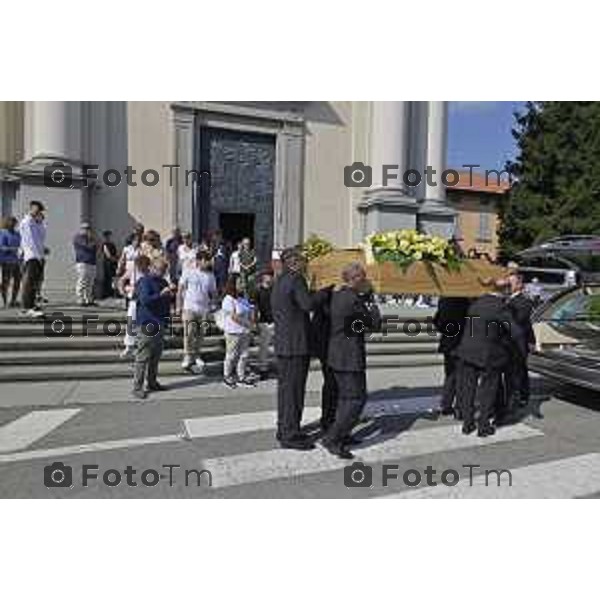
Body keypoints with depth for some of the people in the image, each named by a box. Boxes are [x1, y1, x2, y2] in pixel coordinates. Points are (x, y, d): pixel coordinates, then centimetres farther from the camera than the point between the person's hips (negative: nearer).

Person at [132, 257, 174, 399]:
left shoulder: (163, 282, 16)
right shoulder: (144, 281, -9)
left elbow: (167, 301, 23)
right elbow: (145, 300, -22)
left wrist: (170, 293, 2)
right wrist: (161, 294, -26)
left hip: (160, 323, 8)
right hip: (146, 324, -8)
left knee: (156, 356, 14)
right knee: (143, 357, -5)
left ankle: (152, 382, 25)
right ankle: (137, 387, 1)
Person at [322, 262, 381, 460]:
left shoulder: (337, 295, 7)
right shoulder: (353, 299, -19)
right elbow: (375, 323, -12)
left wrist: (365, 298, 8)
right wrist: (371, 301, 2)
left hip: (336, 354, 10)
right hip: (350, 357, -10)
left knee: (345, 396, 20)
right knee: (356, 398, -2)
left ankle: (341, 436, 30)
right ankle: (332, 438, -1)